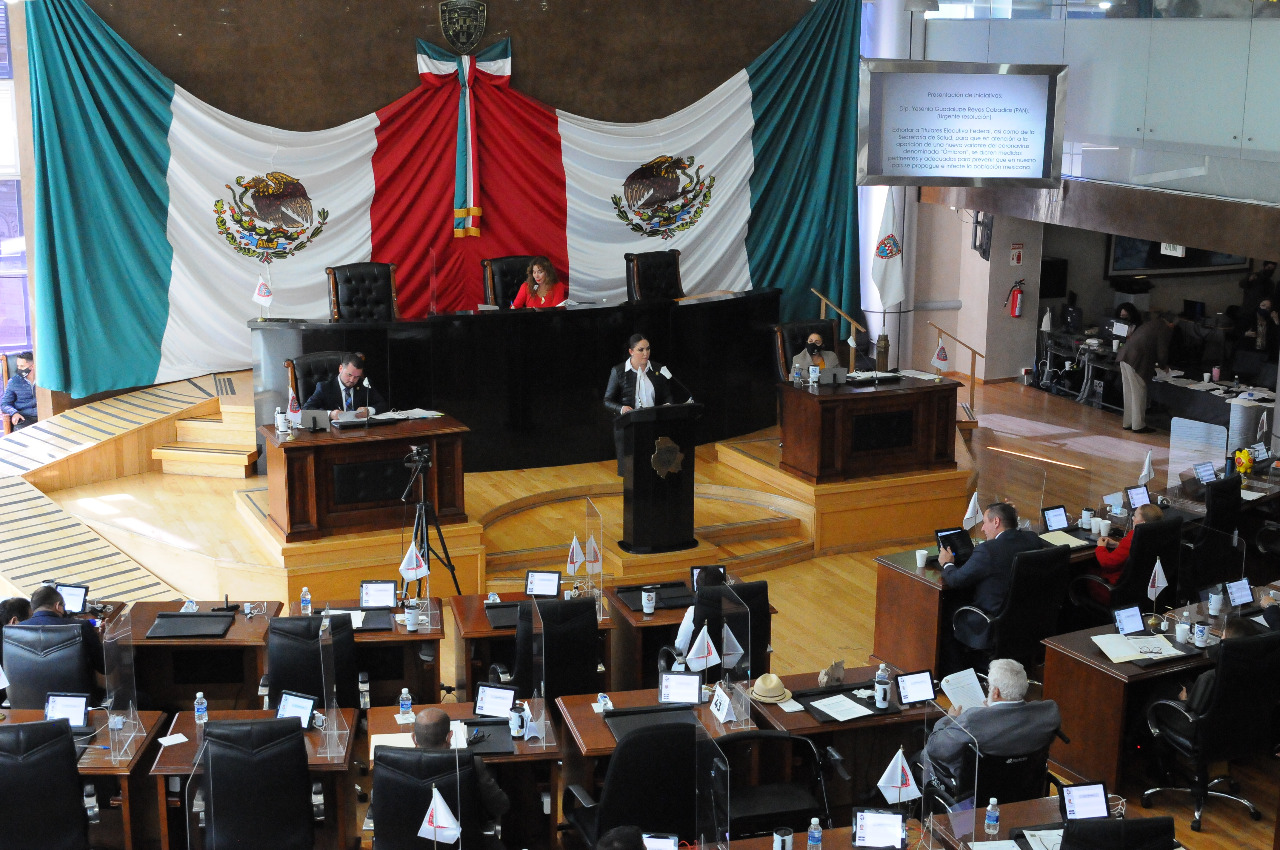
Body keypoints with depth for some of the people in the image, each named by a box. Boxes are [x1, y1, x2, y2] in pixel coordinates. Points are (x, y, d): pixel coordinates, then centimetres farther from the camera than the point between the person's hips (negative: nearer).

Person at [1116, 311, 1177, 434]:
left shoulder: (1149, 324, 23)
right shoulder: (1165, 330, -1)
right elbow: (1162, 353, -5)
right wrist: (1162, 365, 17)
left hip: (1125, 357, 8)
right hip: (1137, 361, -8)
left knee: (1129, 392, 16)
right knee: (1139, 393, -1)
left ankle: (1128, 423, 23)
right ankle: (1138, 426, 3)